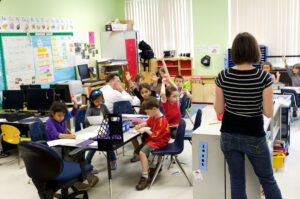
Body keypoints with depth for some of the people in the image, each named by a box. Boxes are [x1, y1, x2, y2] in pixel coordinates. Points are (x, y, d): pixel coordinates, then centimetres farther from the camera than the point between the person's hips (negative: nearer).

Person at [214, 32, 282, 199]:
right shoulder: (264, 77, -14)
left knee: (237, 182, 13)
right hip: (254, 136, -2)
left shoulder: (223, 76, -8)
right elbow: (269, 113, -12)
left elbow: (218, 109, -2)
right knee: (268, 180, 18)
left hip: (229, 135, 2)